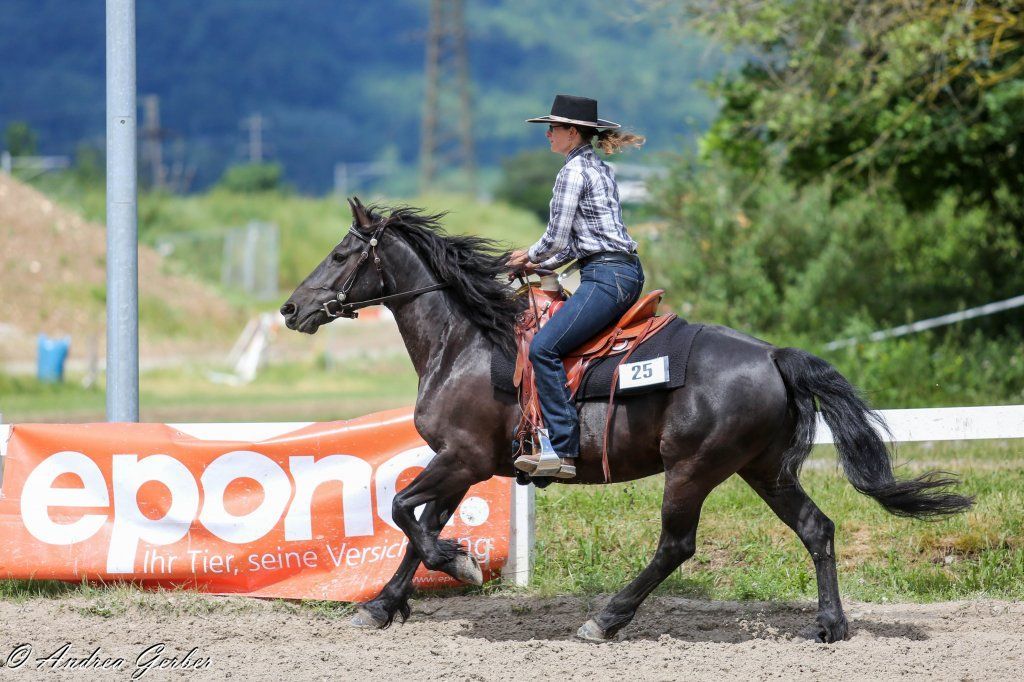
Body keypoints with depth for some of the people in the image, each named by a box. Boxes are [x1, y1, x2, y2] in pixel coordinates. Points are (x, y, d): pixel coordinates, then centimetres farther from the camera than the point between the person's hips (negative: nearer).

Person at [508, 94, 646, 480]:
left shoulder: (573, 172, -8)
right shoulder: (599, 170, 22)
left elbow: (557, 238, -10)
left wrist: (529, 256, 10)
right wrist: (539, 266, 21)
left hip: (607, 276, -11)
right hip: (626, 273, 11)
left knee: (544, 347, -20)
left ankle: (562, 449, -27)